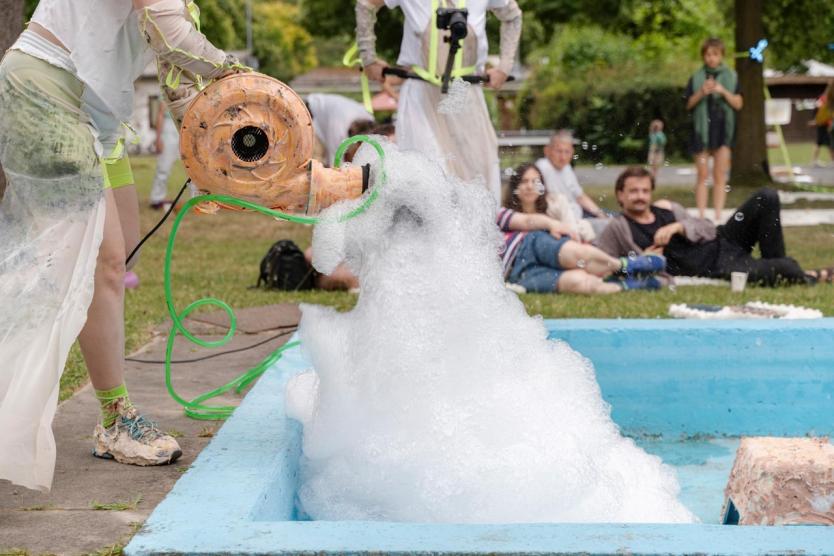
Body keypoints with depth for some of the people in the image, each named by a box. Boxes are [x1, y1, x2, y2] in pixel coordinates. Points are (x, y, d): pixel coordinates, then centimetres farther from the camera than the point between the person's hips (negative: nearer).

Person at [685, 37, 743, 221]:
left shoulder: (731, 77, 5)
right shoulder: (696, 78, 5)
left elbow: (738, 104, 3)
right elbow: (689, 104, 5)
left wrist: (723, 91, -13)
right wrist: (701, 92, -12)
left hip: (724, 129, 0)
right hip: (702, 128, 0)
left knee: (720, 176, -2)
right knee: (702, 175, 1)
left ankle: (718, 216, -1)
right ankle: (701, 216, 3)